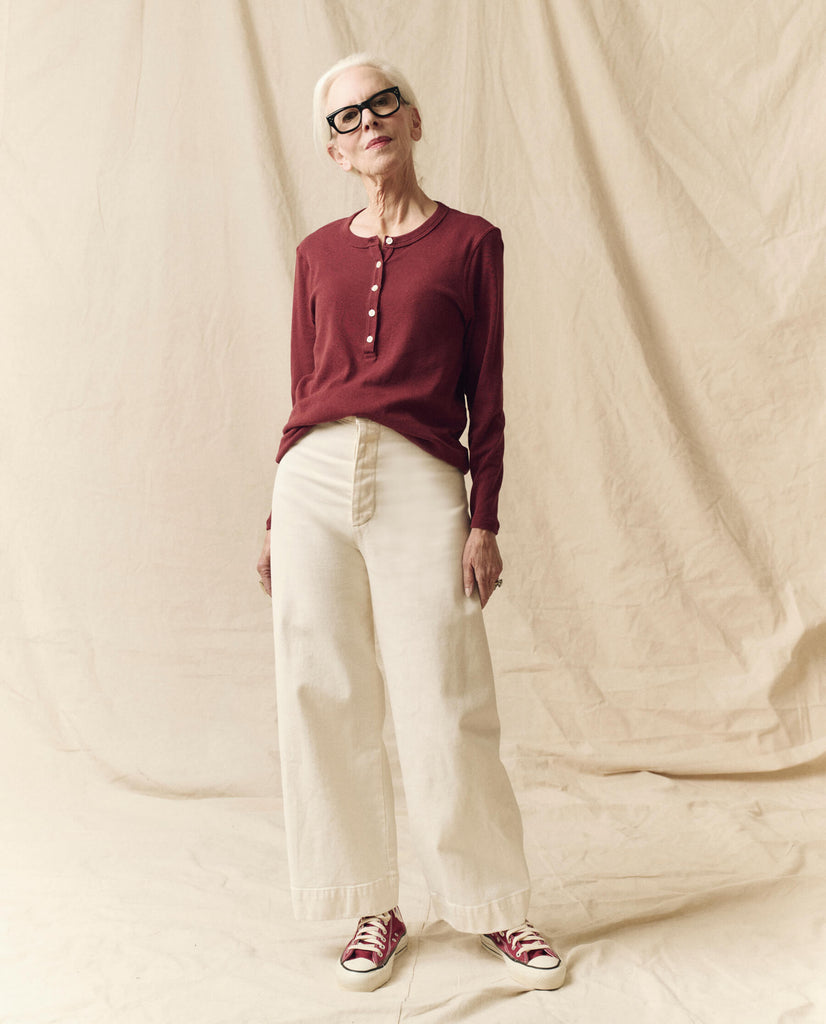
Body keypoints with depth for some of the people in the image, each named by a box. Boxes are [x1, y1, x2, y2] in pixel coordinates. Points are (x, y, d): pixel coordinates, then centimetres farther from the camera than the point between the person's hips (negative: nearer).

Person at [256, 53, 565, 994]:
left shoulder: (470, 243, 6)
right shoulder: (318, 252, 14)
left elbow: (486, 396, 4)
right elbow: (302, 390, 16)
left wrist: (484, 522, -2)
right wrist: (275, 517, 14)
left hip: (420, 486, -3)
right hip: (315, 481, 4)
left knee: (443, 712, -2)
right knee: (326, 705, 4)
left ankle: (495, 909, 19)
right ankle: (374, 910, 21)